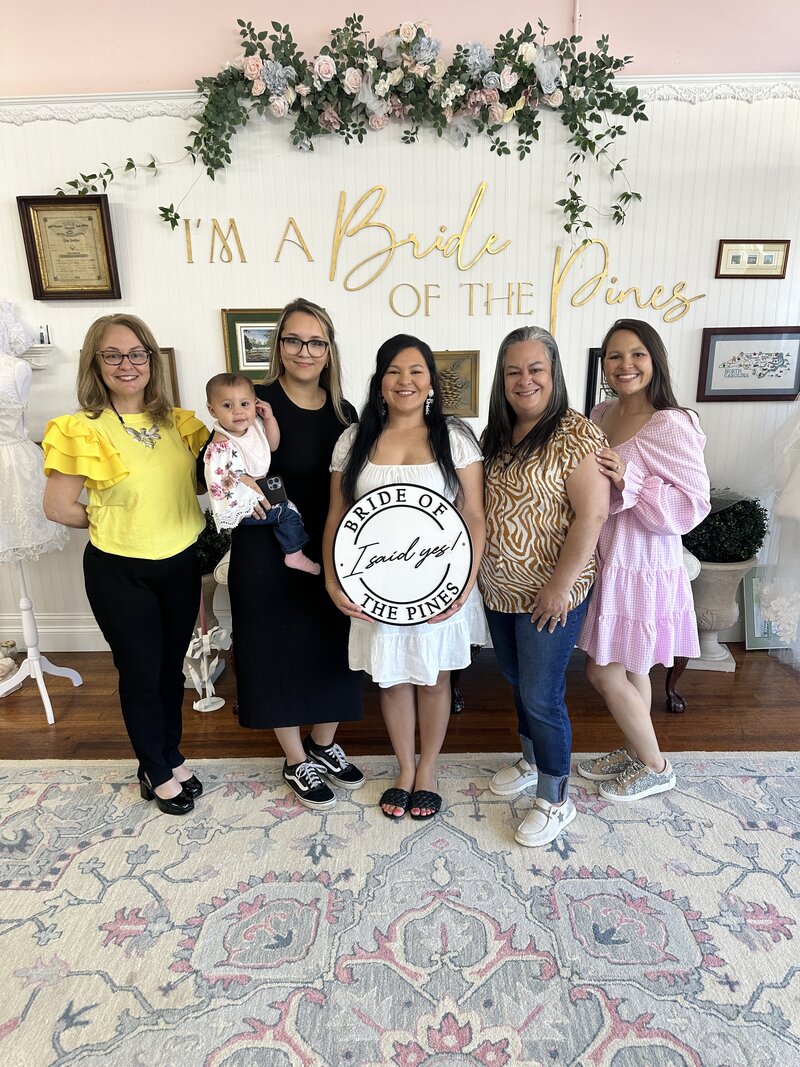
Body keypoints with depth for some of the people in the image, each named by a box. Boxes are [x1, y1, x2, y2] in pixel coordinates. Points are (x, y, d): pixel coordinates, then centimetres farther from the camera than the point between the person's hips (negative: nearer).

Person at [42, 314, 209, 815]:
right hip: (120, 572, -4)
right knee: (141, 673, 12)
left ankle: (172, 755, 42)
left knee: (172, 667, 19)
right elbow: (58, 508, -10)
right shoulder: (82, 430, -13)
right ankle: (156, 772, 35)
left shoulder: (178, 422, 1)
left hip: (180, 565, 4)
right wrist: (114, 521, -1)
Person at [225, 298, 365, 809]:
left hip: (330, 553, 5)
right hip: (267, 554, -4)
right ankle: (297, 761, 30)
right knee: (280, 651, 9)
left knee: (332, 648, 15)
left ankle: (325, 745, 39)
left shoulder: (343, 412, 4)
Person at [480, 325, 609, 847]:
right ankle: (532, 760, 44)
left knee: (541, 694, 2)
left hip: (550, 593, -7)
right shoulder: (496, 435, 7)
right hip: (499, 588, 7)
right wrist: (478, 568, 8)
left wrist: (561, 586, -21)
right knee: (519, 681, 21)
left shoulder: (576, 435, -15)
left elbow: (591, 515, -20)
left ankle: (556, 799, 23)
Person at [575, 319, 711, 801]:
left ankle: (655, 766, 25)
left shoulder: (671, 425, -18)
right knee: (629, 669, 20)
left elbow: (694, 505, -20)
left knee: (605, 672, 2)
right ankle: (635, 750, 40)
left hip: (641, 567, -7)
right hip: (604, 558, 7)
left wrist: (628, 480, -29)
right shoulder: (601, 414, 6)